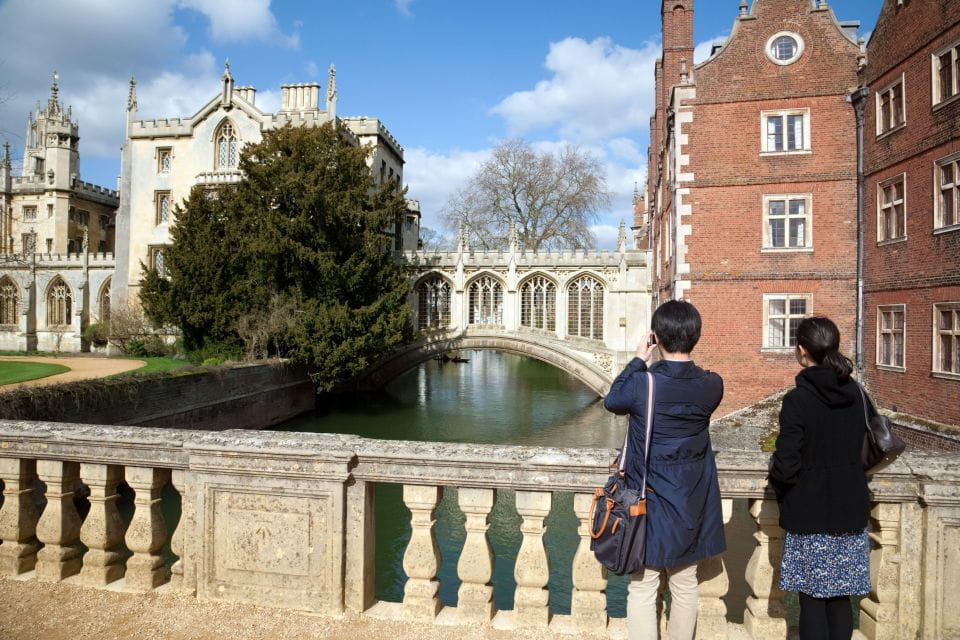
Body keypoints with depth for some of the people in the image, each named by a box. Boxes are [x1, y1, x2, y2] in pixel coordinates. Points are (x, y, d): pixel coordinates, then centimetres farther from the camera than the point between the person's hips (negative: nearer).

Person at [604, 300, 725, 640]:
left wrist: (638, 360, 5)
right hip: (692, 505, 4)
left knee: (642, 590, 6)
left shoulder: (642, 383, -20)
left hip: (650, 502, -4)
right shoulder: (712, 385, -10)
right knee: (686, 585, 19)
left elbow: (612, 400, 1)